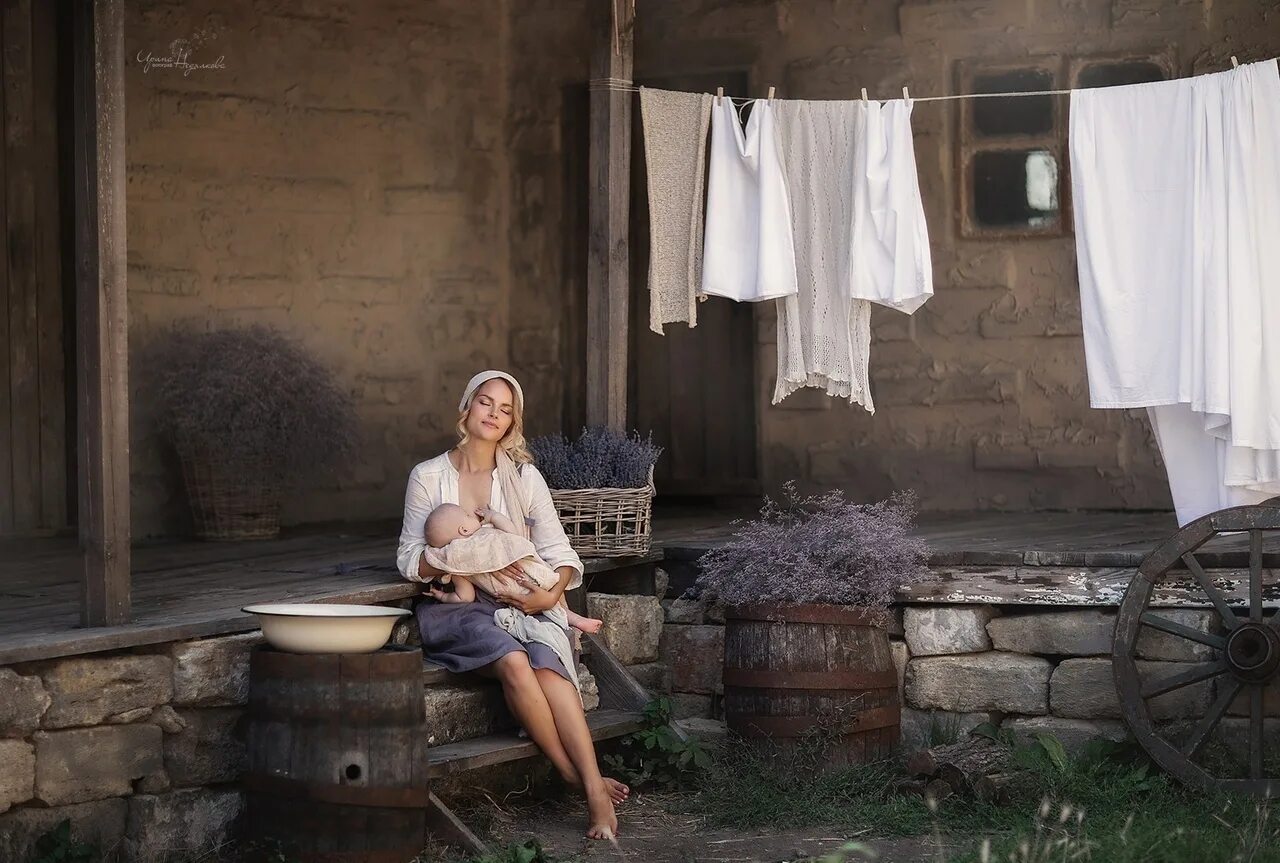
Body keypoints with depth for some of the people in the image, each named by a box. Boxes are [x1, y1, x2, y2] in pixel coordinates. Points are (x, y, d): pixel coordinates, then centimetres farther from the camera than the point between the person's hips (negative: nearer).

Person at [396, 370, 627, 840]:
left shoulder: (523, 478, 9)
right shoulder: (427, 477, 5)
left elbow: (559, 552, 7)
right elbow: (410, 559, -1)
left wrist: (552, 592, -15)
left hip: (515, 604, 1)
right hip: (450, 609, -1)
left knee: (546, 663, -33)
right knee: (512, 661, -34)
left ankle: (596, 793, -43)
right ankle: (578, 777, -28)